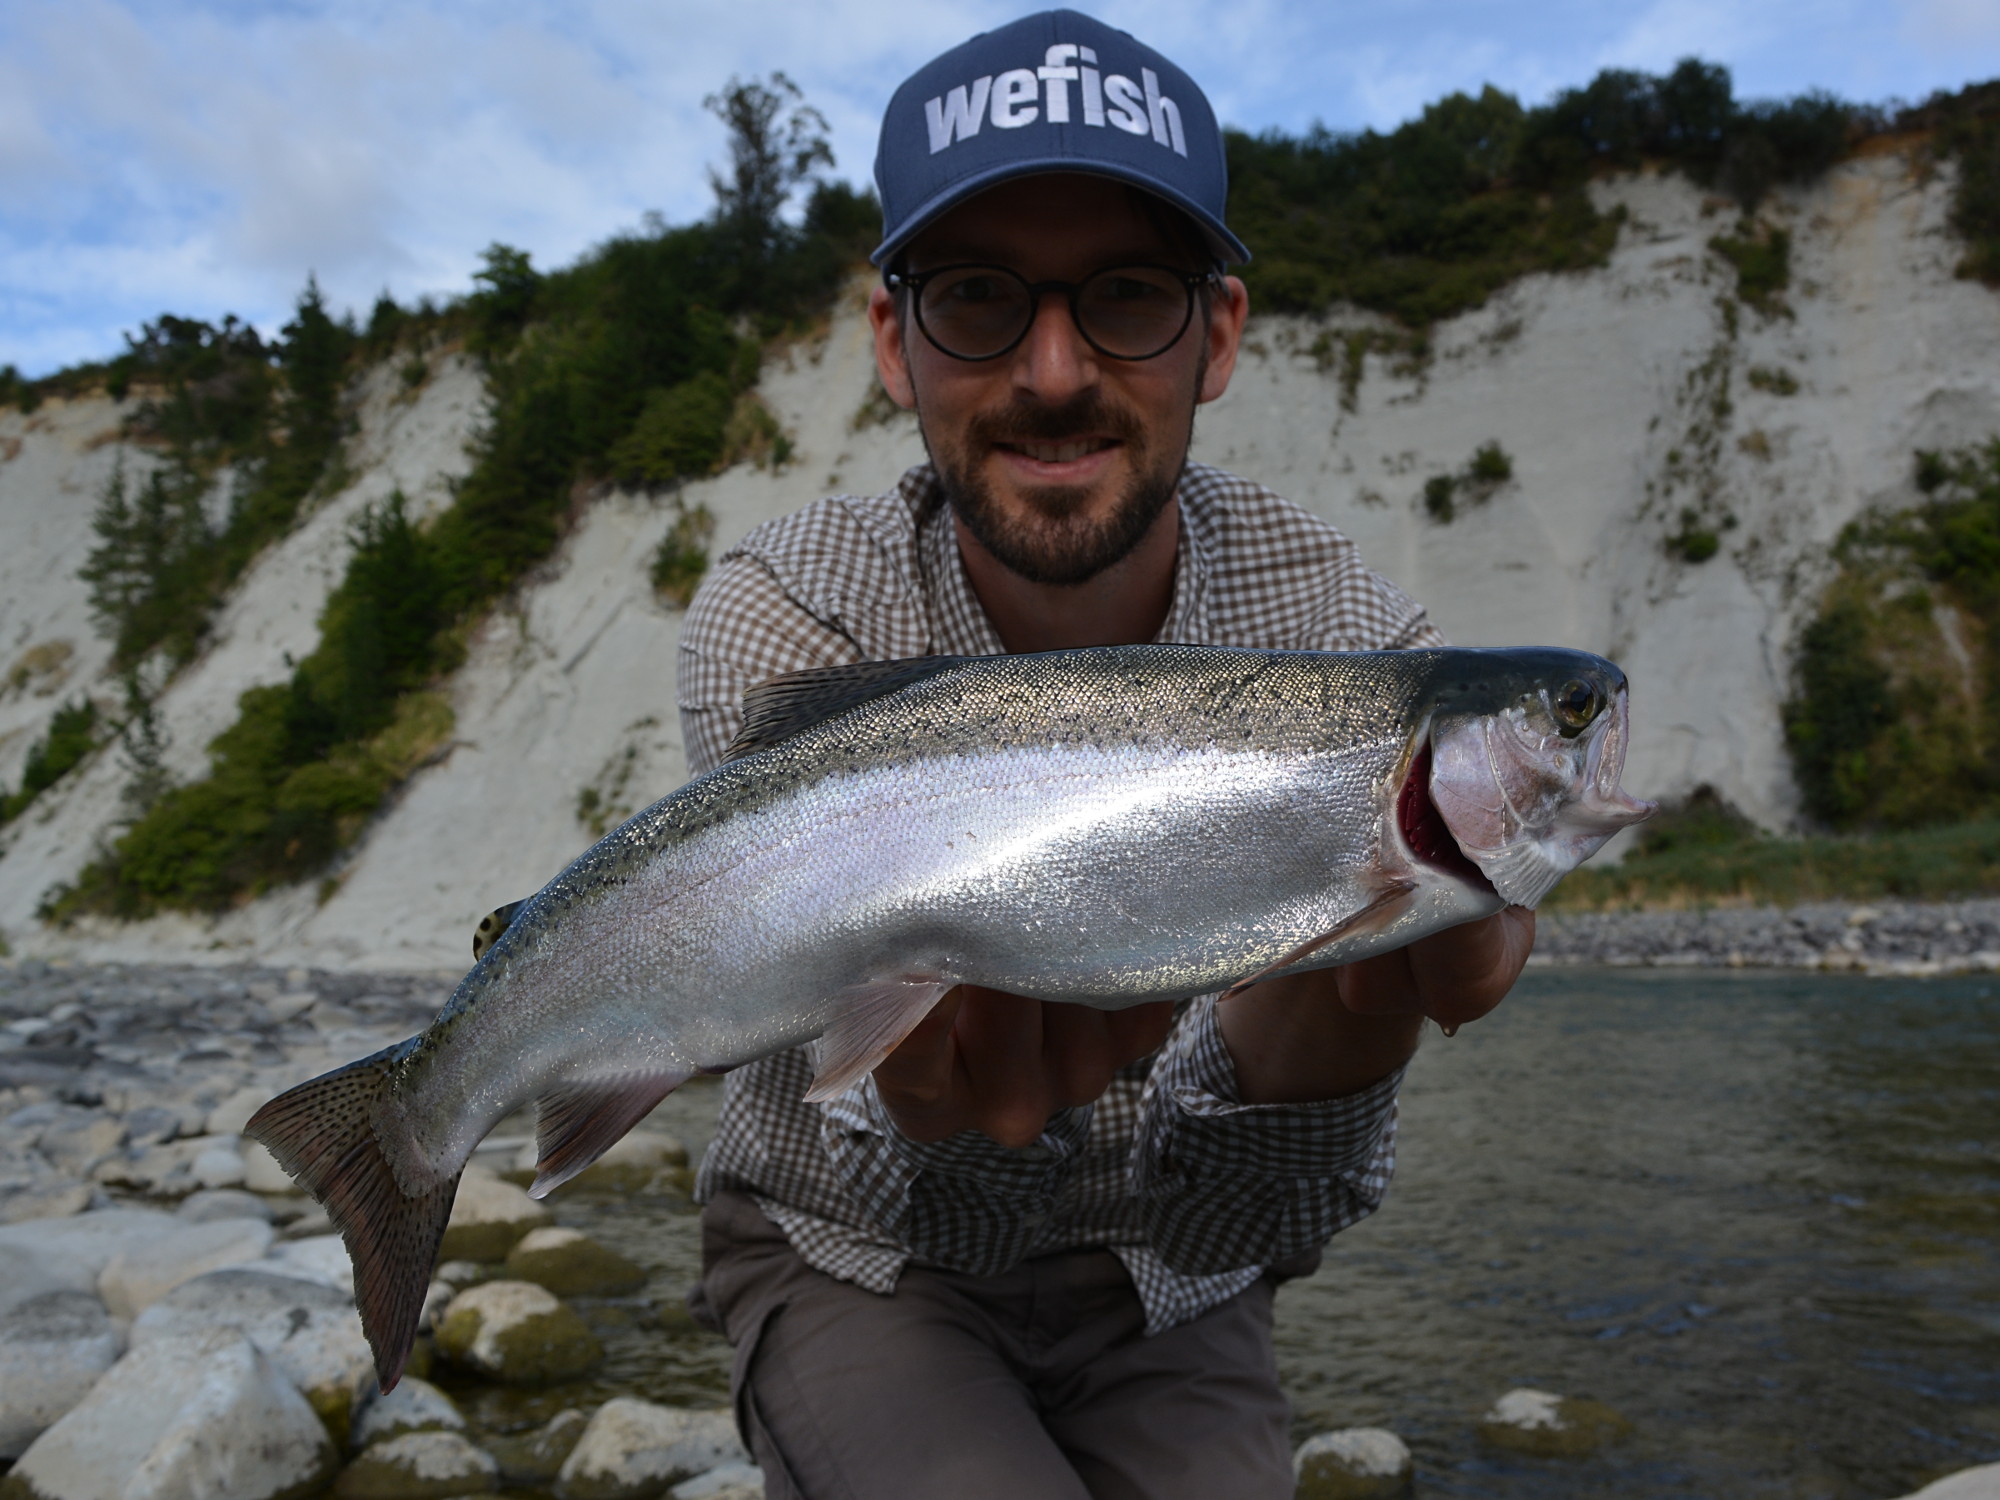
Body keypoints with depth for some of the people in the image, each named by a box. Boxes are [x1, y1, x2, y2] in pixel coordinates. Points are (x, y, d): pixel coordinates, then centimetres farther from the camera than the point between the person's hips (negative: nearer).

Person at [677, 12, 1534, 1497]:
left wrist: (1319, 1042, -41)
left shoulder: (1353, 644, -19)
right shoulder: (783, 623, -21)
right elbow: (925, 1214, -24)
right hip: (864, 1267, -1)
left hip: (1167, 1304, 2)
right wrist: (968, 1111, -47)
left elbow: (1245, 1230, -20)